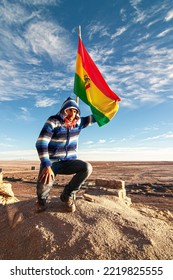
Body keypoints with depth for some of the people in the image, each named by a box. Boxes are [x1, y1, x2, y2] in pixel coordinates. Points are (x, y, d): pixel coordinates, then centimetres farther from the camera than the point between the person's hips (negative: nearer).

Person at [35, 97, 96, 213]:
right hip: (51, 161, -4)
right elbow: (41, 143, -22)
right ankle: (42, 198, 11)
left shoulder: (78, 122, 3)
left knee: (87, 167, -24)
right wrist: (47, 165, -31)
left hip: (69, 162, 4)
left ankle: (68, 194, -1)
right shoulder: (53, 121, -13)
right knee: (45, 184, -32)